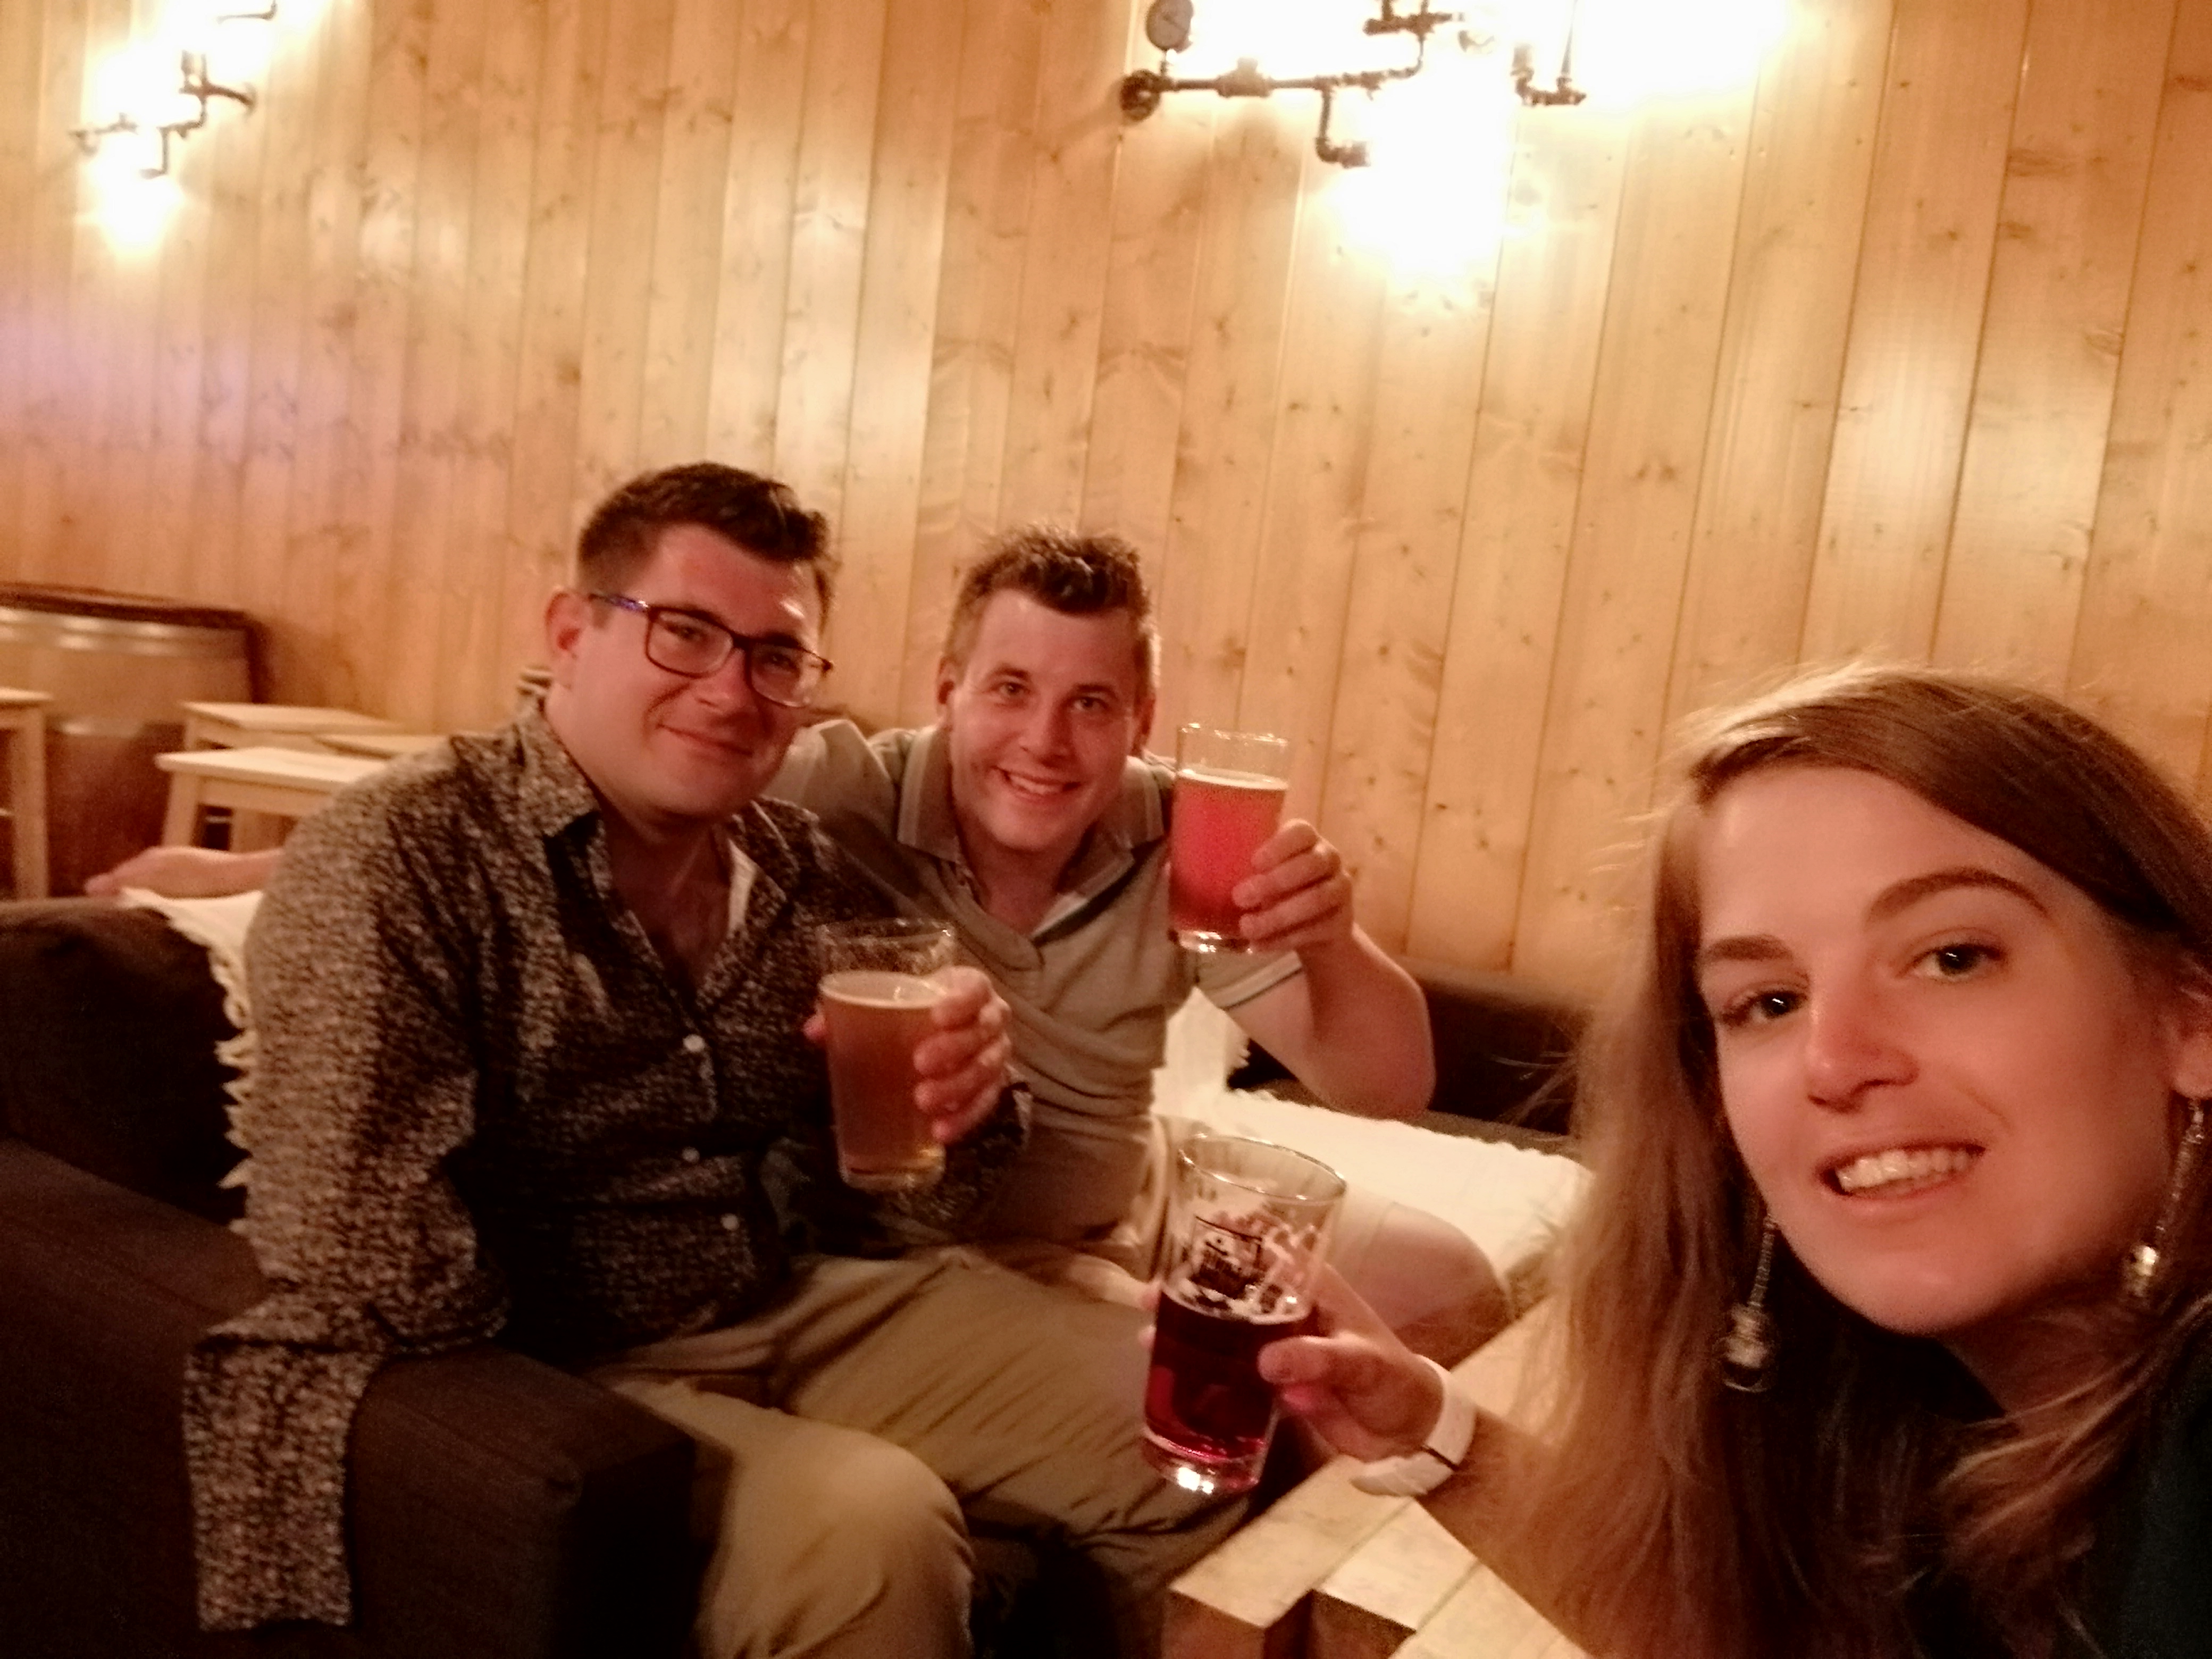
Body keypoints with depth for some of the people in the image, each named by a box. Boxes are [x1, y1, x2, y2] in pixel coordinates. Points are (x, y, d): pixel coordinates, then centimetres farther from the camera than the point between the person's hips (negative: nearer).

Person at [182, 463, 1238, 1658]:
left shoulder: (811, 875, 4)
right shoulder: (396, 856, -15)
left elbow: (894, 1200, 7)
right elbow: (359, 1276, -23)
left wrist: (957, 1105, -14)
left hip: (819, 1307, 6)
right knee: (867, 1527, -30)